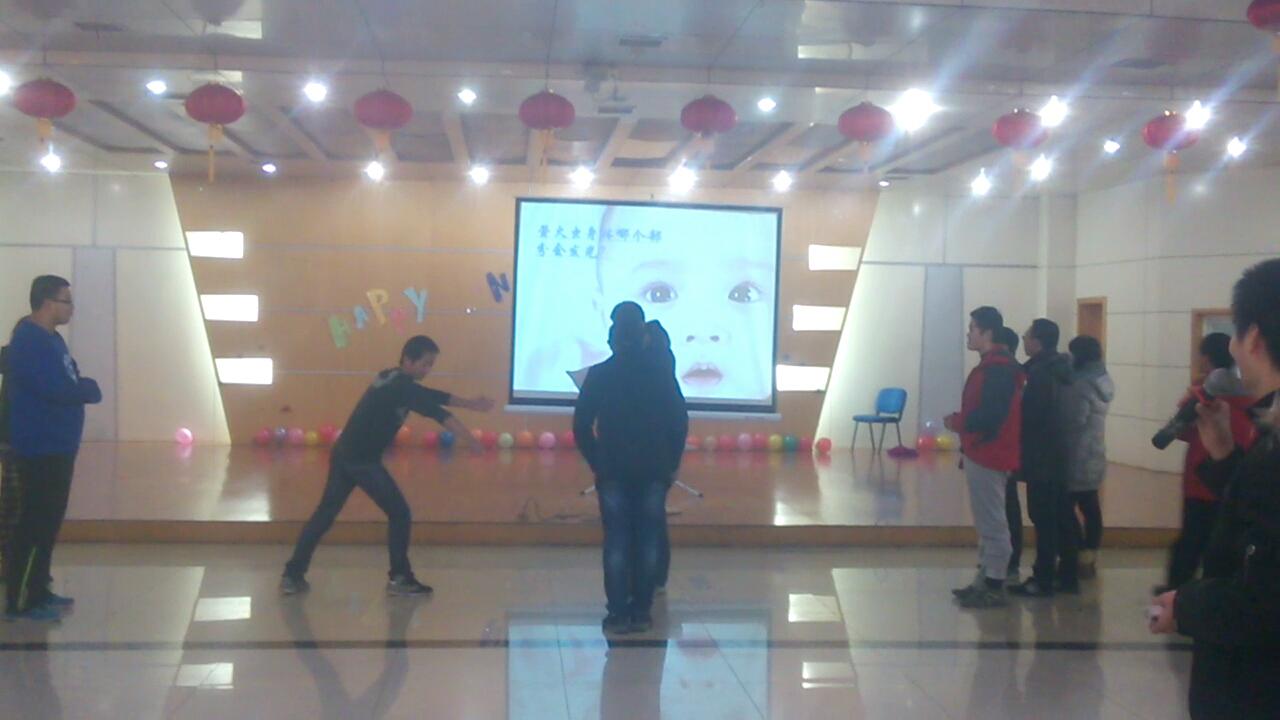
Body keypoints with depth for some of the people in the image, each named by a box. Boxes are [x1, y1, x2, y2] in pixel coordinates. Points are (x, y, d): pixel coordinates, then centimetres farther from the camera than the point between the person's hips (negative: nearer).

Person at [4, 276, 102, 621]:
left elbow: (66, 383, 16)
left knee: (48, 522, 15)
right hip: (40, 450, -10)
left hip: (56, 447, 10)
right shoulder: (30, 341, -17)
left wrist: (81, 387, -5)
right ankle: (19, 601, 1)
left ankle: (38, 590, 24)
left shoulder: (49, 338, 14)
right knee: (33, 524, -5)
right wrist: (89, 388, -8)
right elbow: (57, 390, -25)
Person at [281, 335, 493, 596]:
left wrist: (471, 403, 17)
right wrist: (461, 431, -35)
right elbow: (431, 408, -26)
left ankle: (292, 575, 14)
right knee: (399, 513, 0)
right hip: (362, 460, -9)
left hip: (343, 455, 10)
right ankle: (399, 578, 6)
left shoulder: (393, 380, 15)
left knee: (324, 514, 13)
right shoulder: (400, 386, -13)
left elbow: (433, 397, 20)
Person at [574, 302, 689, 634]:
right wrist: (670, 464, 9)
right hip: (654, 471, 1)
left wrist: (596, 462, 8)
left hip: (612, 471, -1)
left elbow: (582, 425, -2)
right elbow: (680, 422, 1)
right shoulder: (661, 373, 0)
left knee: (617, 541, 3)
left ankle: (618, 613, 2)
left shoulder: (598, 374, -3)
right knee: (648, 541, 5)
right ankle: (641, 611, 7)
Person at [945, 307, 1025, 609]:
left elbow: (989, 415, -24)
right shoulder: (992, 365, 16)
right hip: (982, 454, 11)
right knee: (986, 522, 13)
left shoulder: (998, 369, -17)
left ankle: (995, 587, -1)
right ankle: (984, 581, 19)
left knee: (992, 523, -6)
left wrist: (956, 422, -12)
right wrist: (960, 421, 5)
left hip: (989, 456, -11)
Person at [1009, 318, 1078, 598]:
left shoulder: (1040, 373, -17)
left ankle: (1043, 580, -1)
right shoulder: (1055, 369, 11)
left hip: (1041, 457, -9)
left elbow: (1030, 416, -18)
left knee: (1044, 519, -5)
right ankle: (1066, 575, 19)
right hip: (1056, 455, 9)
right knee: (1060, 516, 13)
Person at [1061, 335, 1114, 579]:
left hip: (1077, 456, -10)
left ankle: (1078, 559, -3)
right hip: (1095, 455, 10)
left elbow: (1074, 420, -22)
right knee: (1090, 506, 11)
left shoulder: (1081, 384, -19)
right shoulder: (1103, 381, 12)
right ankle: (1089, 558, 16)